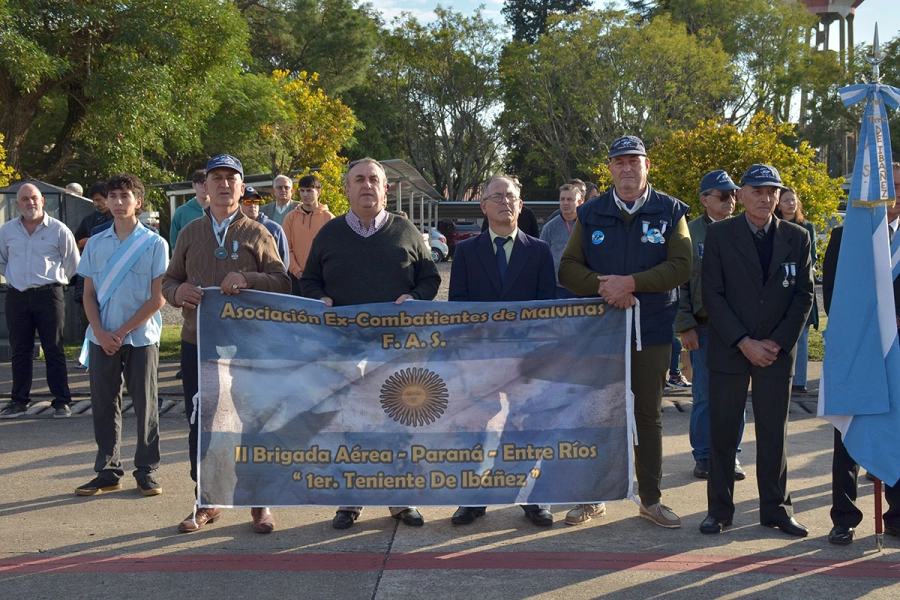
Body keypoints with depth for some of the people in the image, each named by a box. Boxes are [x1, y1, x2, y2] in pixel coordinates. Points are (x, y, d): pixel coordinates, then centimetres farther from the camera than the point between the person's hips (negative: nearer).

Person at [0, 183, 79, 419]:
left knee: (54, 350, -1)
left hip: (48, 295, -3)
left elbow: (72, 263, 6)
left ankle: (61, 402, 4)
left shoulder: (58, 230, -2)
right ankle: (19, 401, 17)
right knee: (20, 351, 9)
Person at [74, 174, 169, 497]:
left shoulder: (154, 244, -2)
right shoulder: (95, 244, 8)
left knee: (145, 405, 3)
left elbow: (158, 298, -6)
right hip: (102, 338, 3)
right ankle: (108, 472, 16)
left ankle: (147, 471, 13)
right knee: (104, 406, 7)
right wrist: (100, 333, -6)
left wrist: (123, 331, -10)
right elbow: (89, 293, 8)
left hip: (141, 337, -3)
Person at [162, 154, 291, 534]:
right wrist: (177, 291, -9)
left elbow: (283, 282, -2)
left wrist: (249, 280, -19)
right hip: (197, 343, 3)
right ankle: (206, 503, 20)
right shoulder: (190, 233, 13)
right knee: (199, 423, 7)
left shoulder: (257, 234, 4)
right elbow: (169, 279, 14)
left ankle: (259, 503, 14)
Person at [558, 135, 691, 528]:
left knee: (649, 415, 9)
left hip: (652, 331, -1)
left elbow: (681, 266, -10)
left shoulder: (670, 212, 0)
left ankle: (651, 499, 20)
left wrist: (631, 282, -20)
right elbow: (568, 268, 0)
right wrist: (603, 287, -18)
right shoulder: (590, 214, 4)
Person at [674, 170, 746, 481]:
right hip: (703, 326, -2)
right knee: (704, 394, 4)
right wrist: (685, 325, -7)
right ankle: (703, 456, 15)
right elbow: (679, 282, -1)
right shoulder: (689, 232, 0)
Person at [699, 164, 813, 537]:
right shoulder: (719, 234, -1)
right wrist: (744, 343, -12)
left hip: (777, 351, 1)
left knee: (774, 434, 7)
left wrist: (776, 343, -7)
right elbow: (712, 294, -5)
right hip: (729, 350, -1)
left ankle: (776, 509, 18)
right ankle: (719, 510, 13)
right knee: (722, 433, 3)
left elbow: (804, 295, 4)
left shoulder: (797, 238, 5)